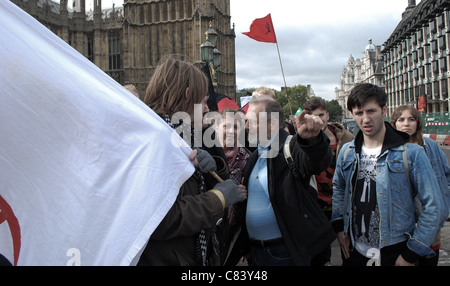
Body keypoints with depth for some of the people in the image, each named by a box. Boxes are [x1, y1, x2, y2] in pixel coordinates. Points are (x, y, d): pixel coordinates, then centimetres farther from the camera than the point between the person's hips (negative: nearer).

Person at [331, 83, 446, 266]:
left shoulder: (411, 153, -11)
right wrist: (339, 226, 6)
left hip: (394, 254, -3)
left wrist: (411, 255, -10)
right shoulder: (347, 152, 2)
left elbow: (433, 207, -9)